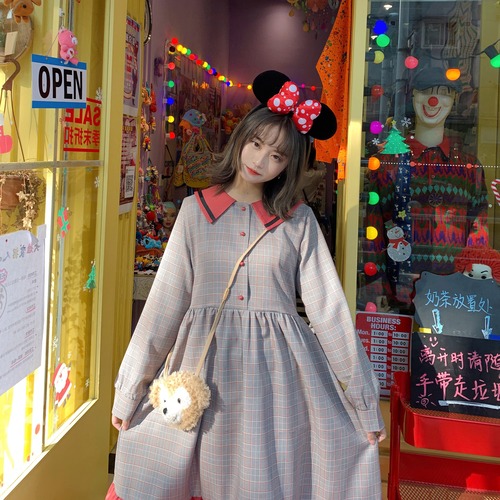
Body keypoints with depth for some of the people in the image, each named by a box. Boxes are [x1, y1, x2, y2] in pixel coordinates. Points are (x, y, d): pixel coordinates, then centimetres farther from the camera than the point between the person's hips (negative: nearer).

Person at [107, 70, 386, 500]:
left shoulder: (298, 220, 1)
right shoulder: (196, 209, 2)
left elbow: (329, 308, 0)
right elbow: (166, 300, 2)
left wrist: (365, 400, -1)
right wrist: (130, 391, 3)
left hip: (276, 368, 0)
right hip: (206, 364, 1)